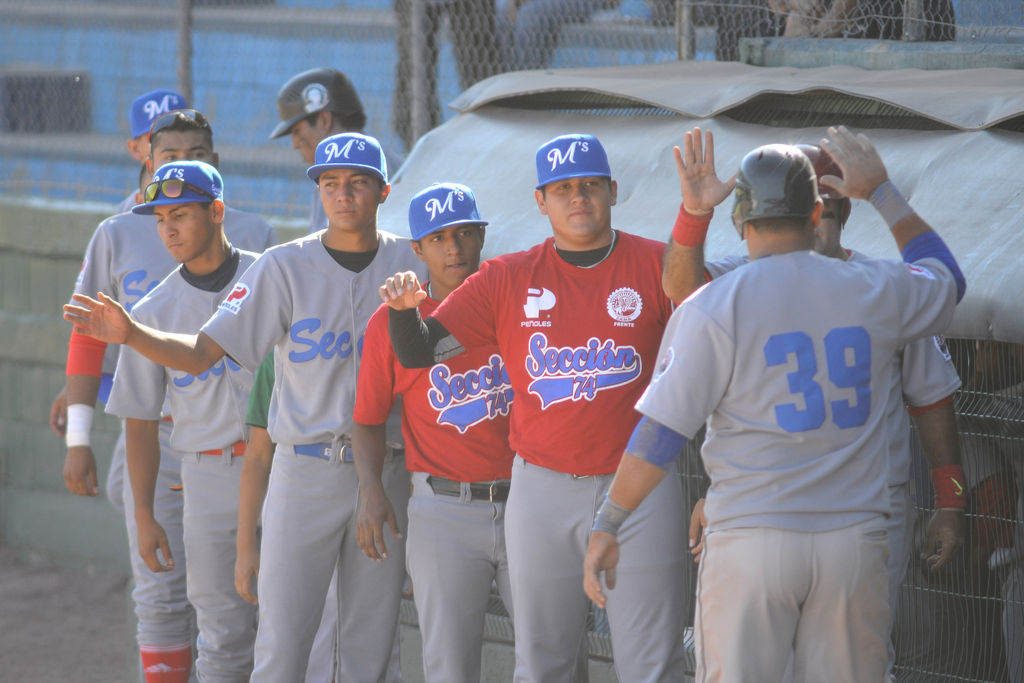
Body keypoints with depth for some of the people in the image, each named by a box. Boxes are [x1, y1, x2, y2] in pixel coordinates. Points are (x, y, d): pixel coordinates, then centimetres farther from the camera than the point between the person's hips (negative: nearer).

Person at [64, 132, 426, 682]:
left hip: (388, 472, 1)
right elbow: (201, 354, -7)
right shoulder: (284, 267, -2)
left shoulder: (414, 264, 3)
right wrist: (130, 335, -24)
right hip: (305, 471, -1)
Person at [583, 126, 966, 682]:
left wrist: (606, 525, 0)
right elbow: (946, 280, 28)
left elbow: (659, 433, -8)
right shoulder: (876, 293, 4)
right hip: (855, 541, 3)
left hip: (750, 542, -3)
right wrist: (883, 193, 34)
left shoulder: (712, 308, -5)